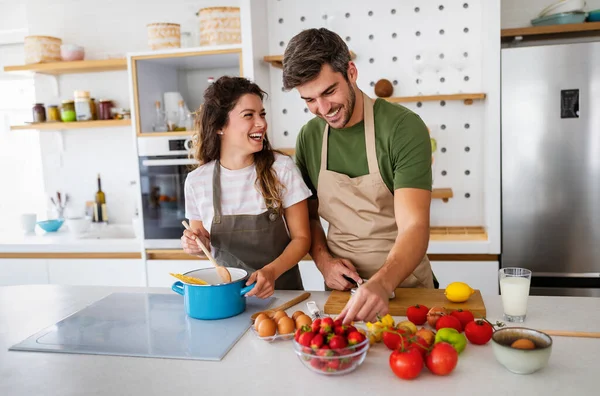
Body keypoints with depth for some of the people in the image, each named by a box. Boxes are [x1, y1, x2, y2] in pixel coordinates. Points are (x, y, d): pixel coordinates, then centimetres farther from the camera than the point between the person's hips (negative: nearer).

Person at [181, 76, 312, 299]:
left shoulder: (282, 168, -7)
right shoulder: (197, 181, -2)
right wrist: (196, 244, -9)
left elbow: (301, 238, -3)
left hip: (282, 290, -3)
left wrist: (271, 271, -18)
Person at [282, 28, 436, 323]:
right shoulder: (308, 137, -1)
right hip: (341, 287, 3)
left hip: (403, 284, -3)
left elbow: (414, 226, -23)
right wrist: (323, 260, -7)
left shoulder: (404, 127, -16)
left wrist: (382, 284, -39)